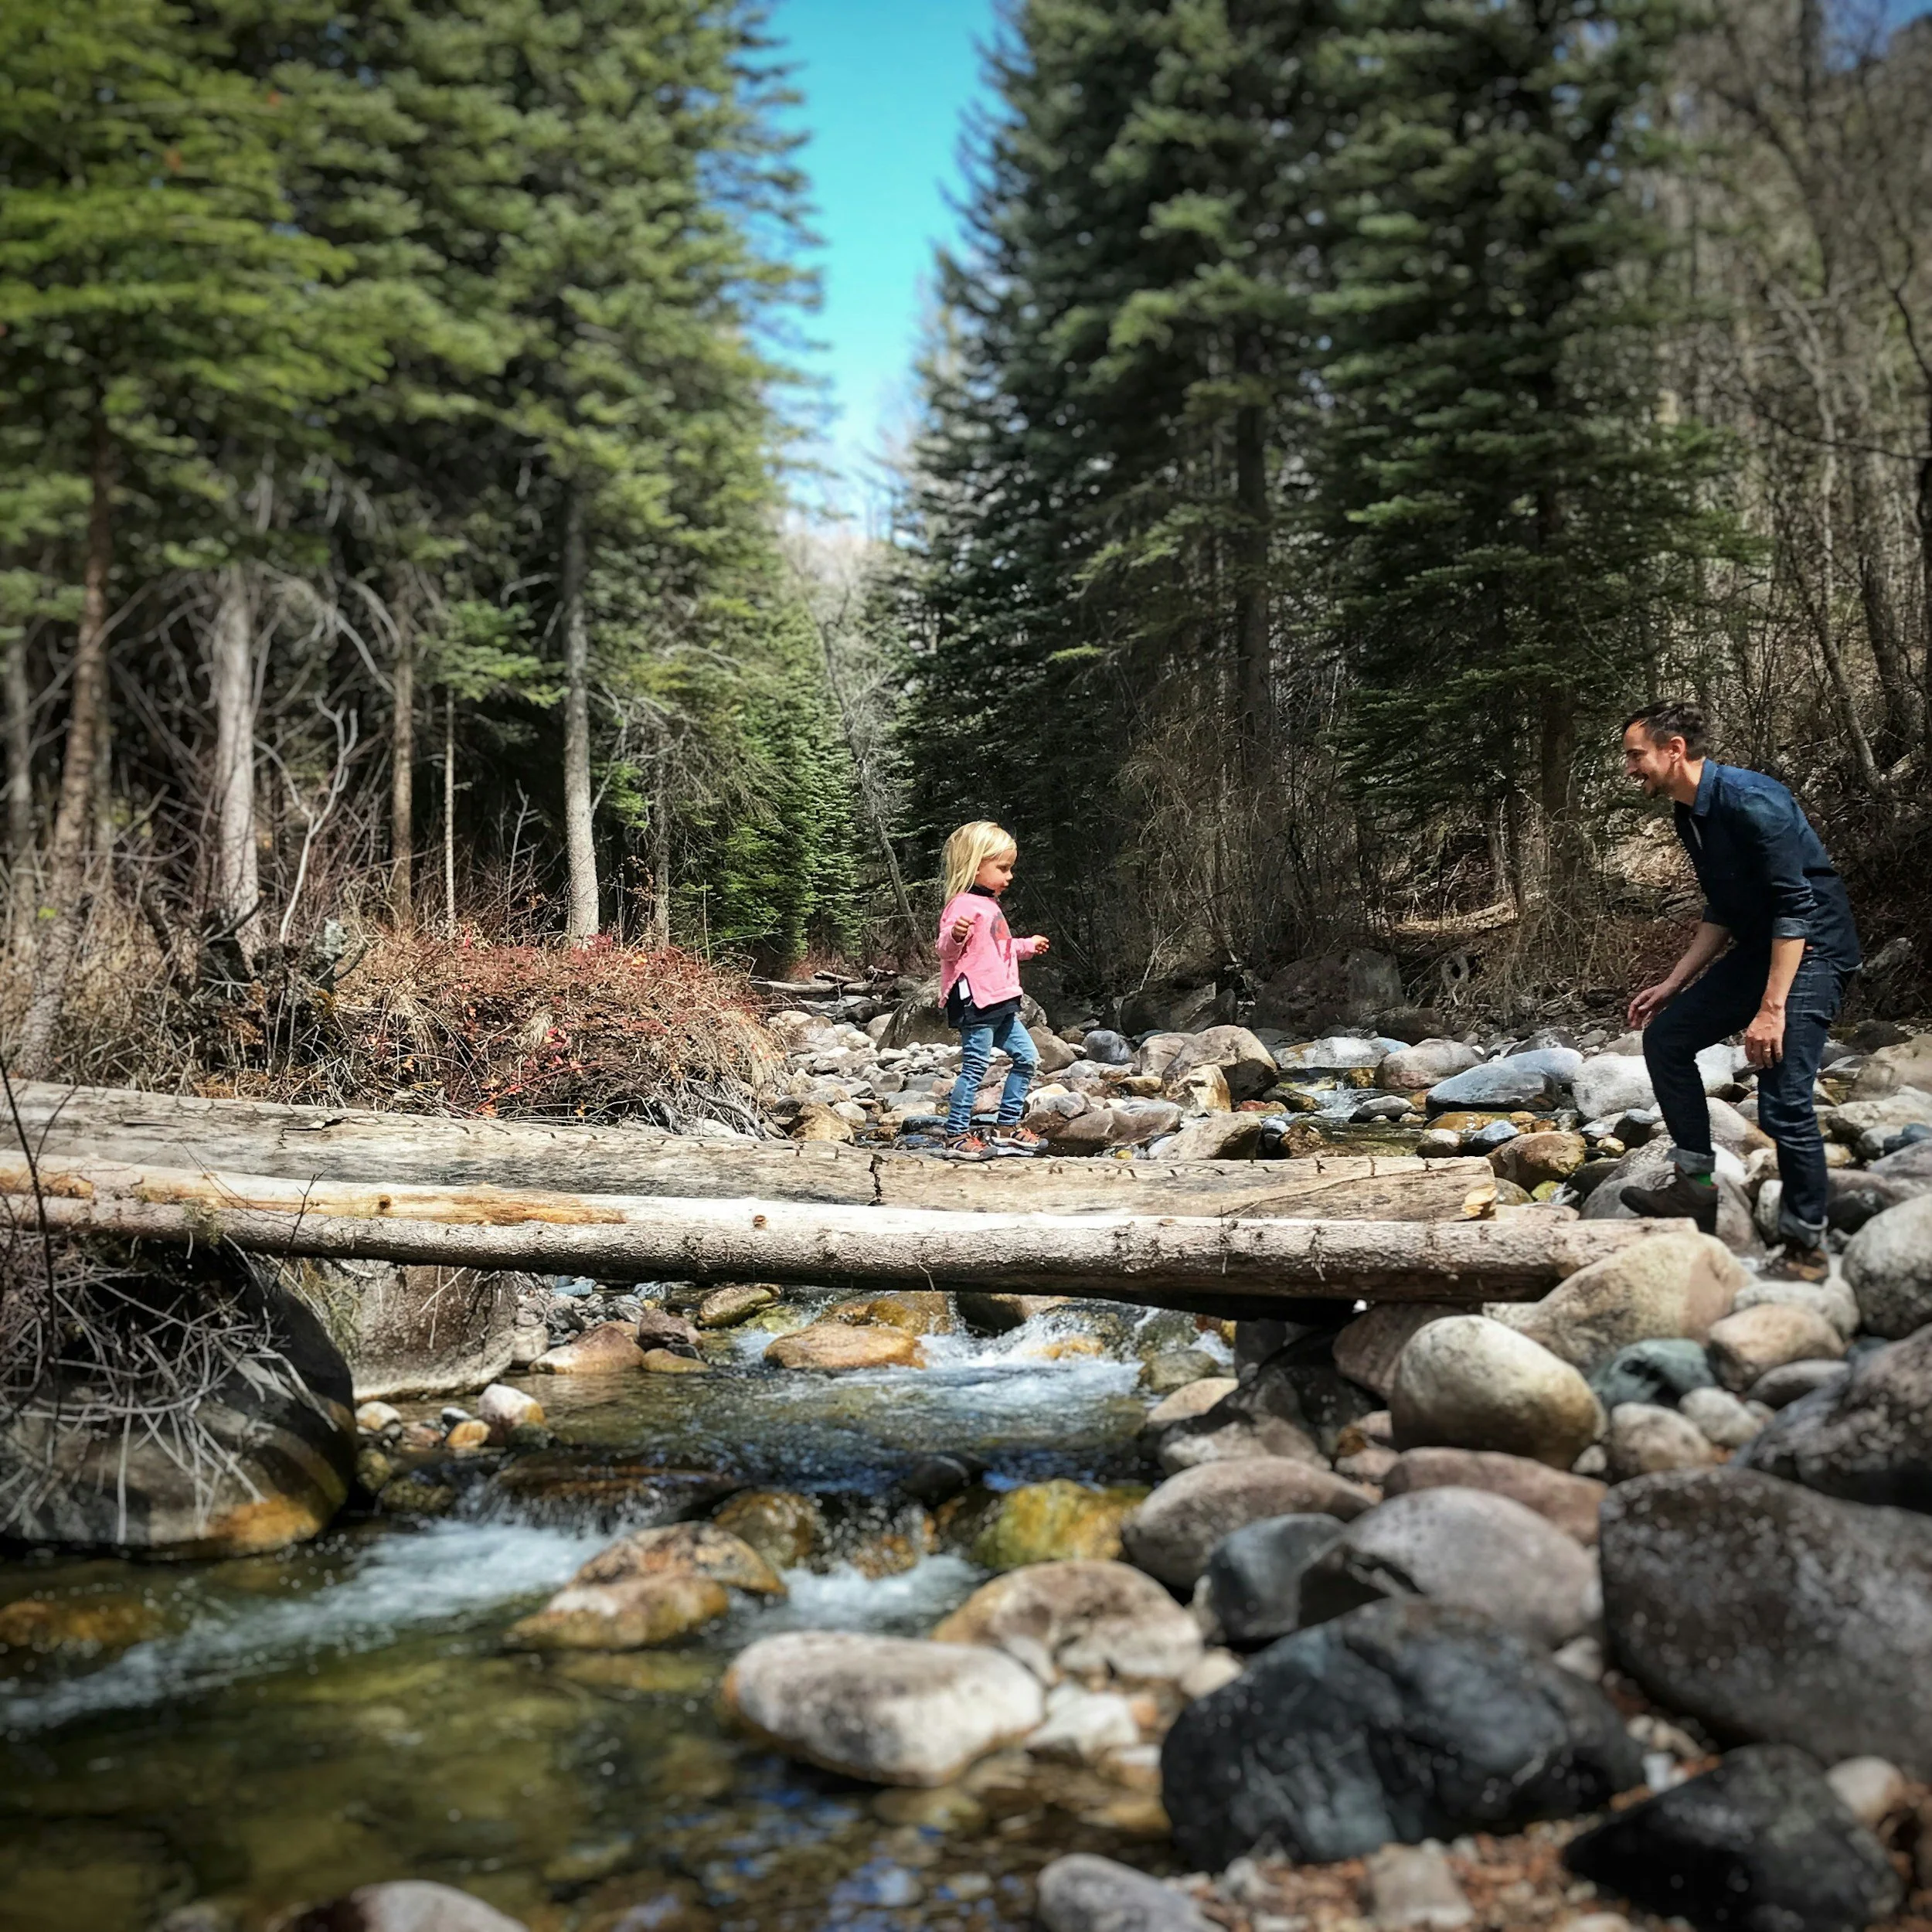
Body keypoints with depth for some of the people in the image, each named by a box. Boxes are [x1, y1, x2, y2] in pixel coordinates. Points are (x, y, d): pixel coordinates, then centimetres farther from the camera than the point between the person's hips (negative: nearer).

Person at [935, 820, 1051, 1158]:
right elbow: (947, 951, -23)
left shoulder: (990, 905, 20)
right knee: (975, 1066, -8)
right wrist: (955, 935, -43)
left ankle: (1008, 1129, 20)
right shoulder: (963, 904, -13)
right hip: (975, 1002, -10)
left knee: (1026, 1058, 12)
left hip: (999, 1003, 10)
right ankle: (956, 1136, 1)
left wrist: (1028, 946, 43)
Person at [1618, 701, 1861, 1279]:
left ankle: (1806, 1247, -1)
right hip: (1758, 948, 10)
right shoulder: (1691, 816, 7)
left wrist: (1771, 1009, -28)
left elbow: (1796, 905, -25)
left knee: (1784, 1101, -15)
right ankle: (1695, 1182, 13)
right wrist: (1672, 984, 13)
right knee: (1666, 1036, 8)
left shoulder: (1750, 799, -22)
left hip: (1812, 950, -10)